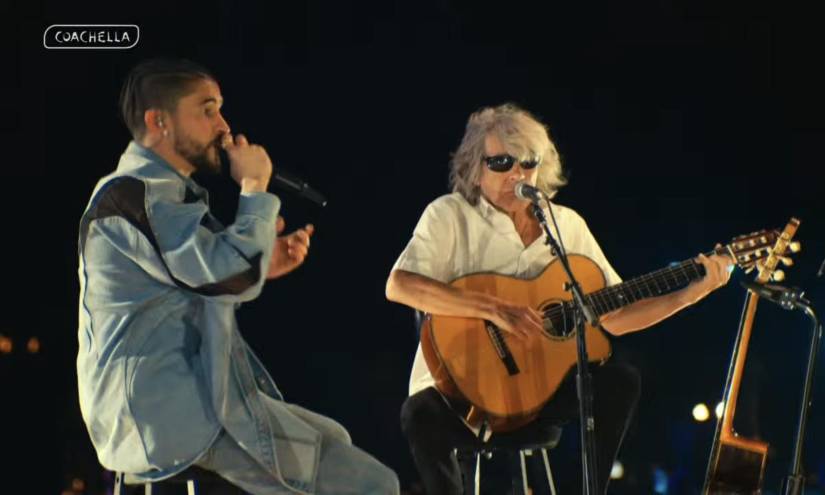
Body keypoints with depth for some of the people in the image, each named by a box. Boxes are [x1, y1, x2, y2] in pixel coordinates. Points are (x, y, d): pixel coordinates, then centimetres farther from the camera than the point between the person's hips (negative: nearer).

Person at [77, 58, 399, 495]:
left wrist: (261, 269, 10)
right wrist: (255, 188, -10)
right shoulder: (134, 193, -14)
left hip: (174, 401, 11)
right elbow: (232, 276, -23)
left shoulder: (154, 191, 20)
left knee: (330, 440, 27)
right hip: (173, 411, -11)